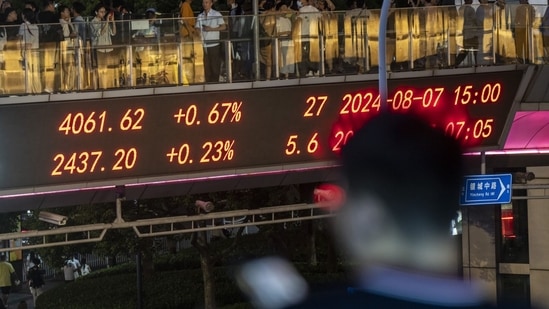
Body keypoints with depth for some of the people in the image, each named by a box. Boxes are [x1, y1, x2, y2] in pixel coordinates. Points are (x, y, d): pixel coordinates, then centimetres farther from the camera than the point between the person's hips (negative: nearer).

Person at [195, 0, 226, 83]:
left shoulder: (217, 14, -1)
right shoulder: (200, 16, 10)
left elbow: (223, 27, -1)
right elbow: (197, 29, 9)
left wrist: (211, 29, -12)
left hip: (214, 45, -3)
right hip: (203, 45, 3)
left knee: (215, 67, -2)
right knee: (206, 67, 3)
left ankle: (215, 83, 4)